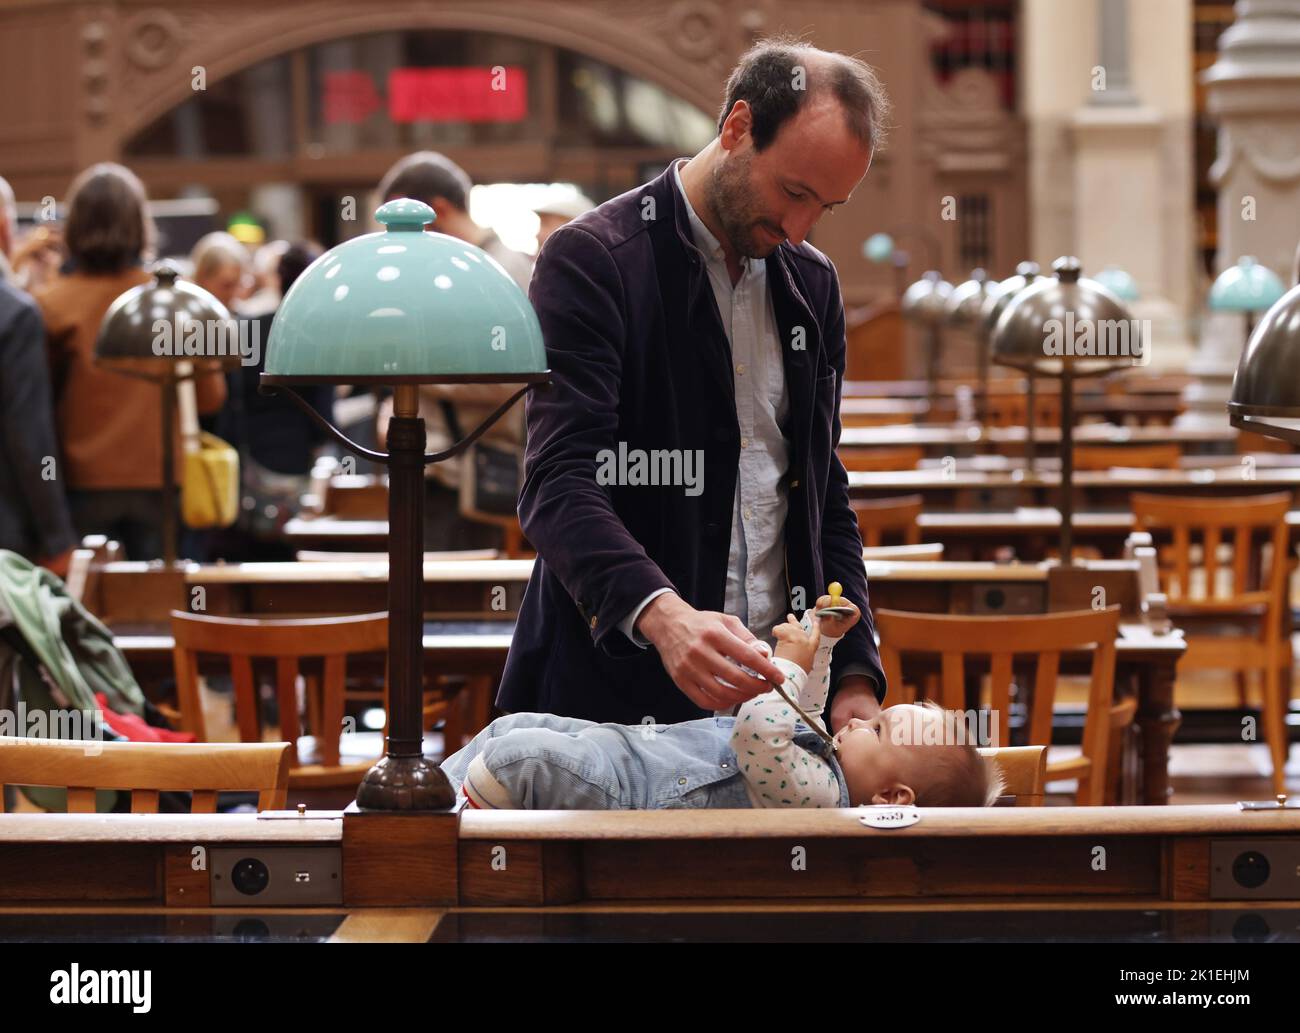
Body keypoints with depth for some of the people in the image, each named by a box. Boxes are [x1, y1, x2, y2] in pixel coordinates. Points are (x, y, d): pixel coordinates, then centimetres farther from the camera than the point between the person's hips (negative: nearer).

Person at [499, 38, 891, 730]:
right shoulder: (591, 259, -7)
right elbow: (560, 484, -18)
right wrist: (661, 615, -35)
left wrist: (854, 674, 2)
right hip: (620, 692, -5)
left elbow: (826, 500, 16)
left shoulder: (812, 283, 12)